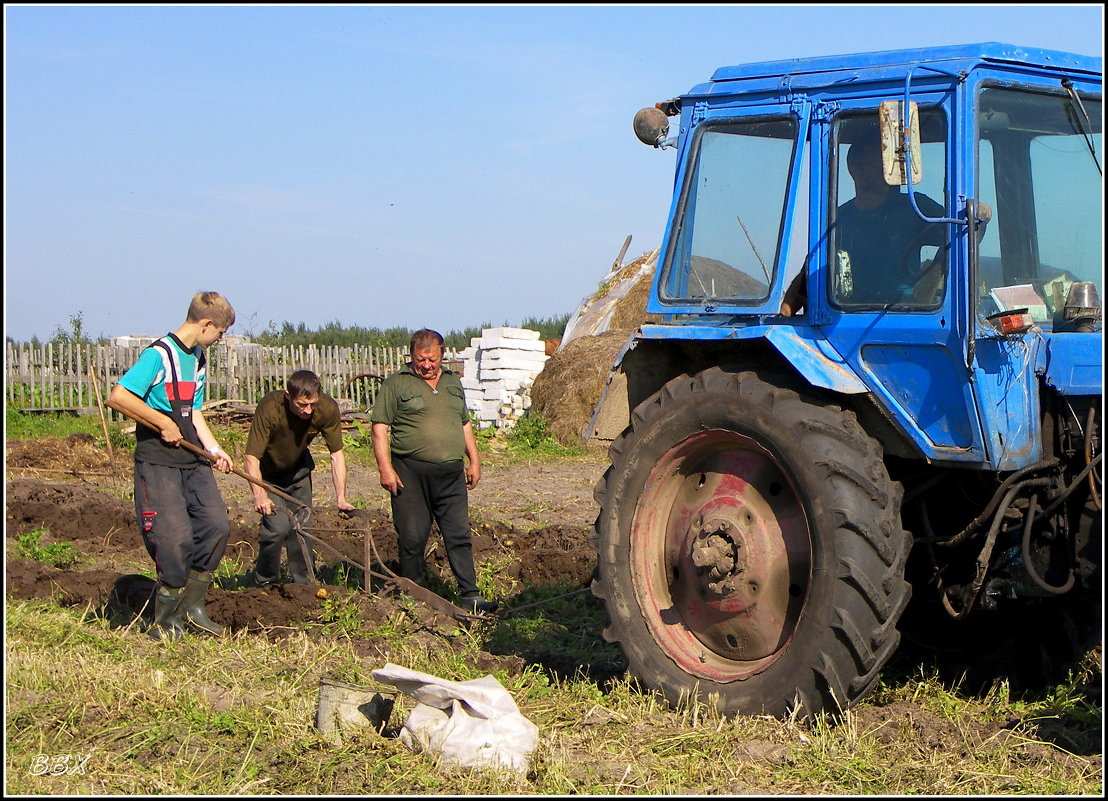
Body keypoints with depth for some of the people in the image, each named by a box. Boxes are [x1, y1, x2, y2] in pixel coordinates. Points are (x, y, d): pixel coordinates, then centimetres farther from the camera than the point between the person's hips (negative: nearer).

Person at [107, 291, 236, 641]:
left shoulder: (198, 360, 13)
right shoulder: (159, 355, -14)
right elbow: (118, 397, -22)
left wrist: (214, 449, 6)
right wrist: (163, 423, -16)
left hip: (193, 460, 8)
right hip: (158, 461, -8)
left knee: (216, 526, 0)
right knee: (176, 537, -10)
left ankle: (192, 606, 15)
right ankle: (165, 621, 6)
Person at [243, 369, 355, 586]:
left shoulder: (328, 409, -25)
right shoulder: (269, 409, -36)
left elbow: (336, 454, -16)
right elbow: (251, 457, -36)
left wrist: (341, 498, -23)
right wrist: (260, 497, -49)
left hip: (298, 470, 4)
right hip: (268, 473, -4)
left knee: (302, 526, 2)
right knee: (278, 526, -16)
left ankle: (304, 584, 17)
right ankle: (265, 583, 4)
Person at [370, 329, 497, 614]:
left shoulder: (453, 382, 17)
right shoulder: (396, 383, 0)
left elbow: (465, 424, 25)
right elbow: (379, 428, -4)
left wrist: (474, 461, 17)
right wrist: (385, 468, -12)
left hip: (451, 475, 4)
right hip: (411, 473, -4)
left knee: (459, 536, 1)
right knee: (412, 538, 1)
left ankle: (470, 596, 2)